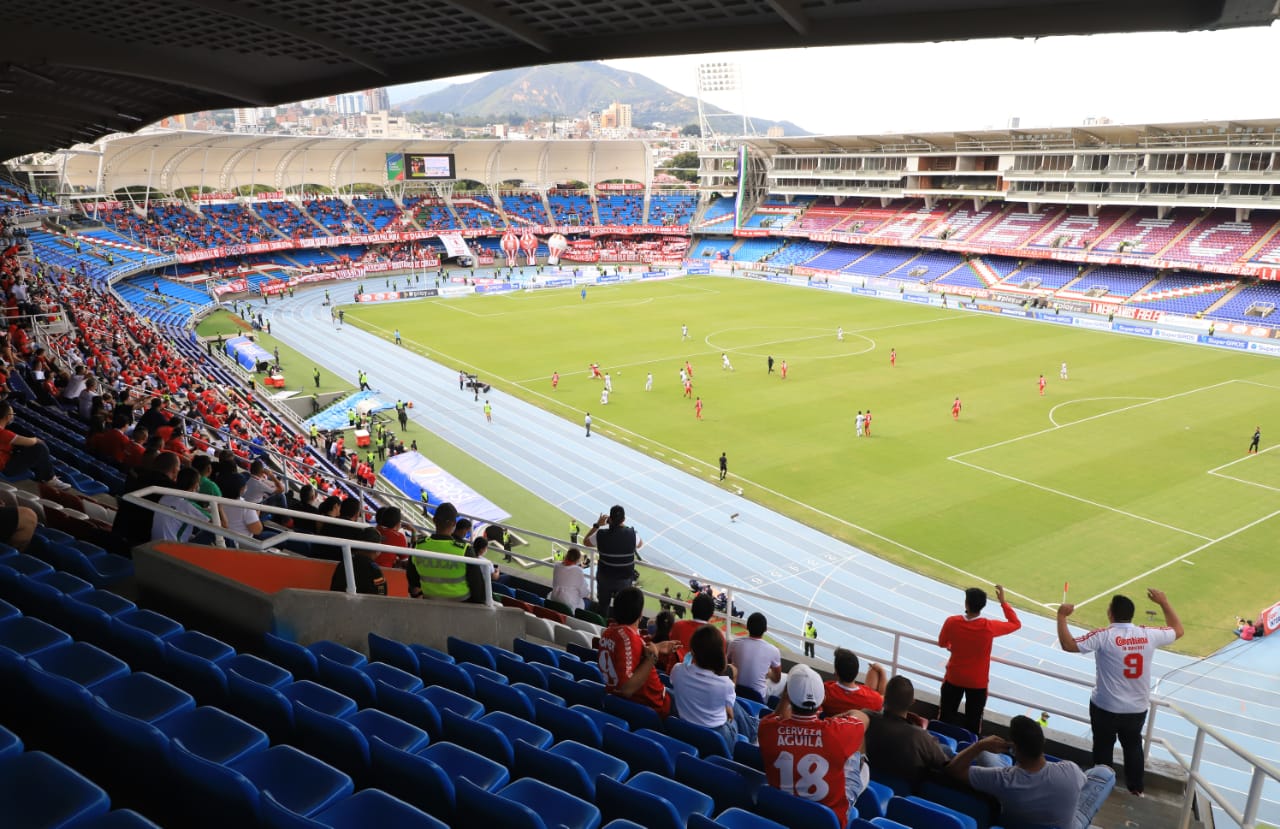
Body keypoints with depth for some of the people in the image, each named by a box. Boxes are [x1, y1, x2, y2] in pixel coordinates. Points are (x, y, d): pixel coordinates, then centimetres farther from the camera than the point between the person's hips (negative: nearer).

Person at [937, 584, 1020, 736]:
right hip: (978, 682, -1)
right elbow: (1016, 624, -4)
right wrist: (1003, 601, -1)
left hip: (954, 678, 1)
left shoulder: (952, 622, -21)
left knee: (945, 717, 18)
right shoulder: (989, 627, -23)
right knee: (973, 722, 15)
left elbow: (942, 643, -1)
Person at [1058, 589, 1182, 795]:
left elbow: (1068, 645, -27)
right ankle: (1136, 787, 40)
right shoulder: (1149, 635, -11)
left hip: (1106, 707, -4)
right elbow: (1178, 631, 9)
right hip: (1138, 708, 4)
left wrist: (1061, 616, -17)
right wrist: (1164, 602, 15)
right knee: (1133, 746, 25)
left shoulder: (1104, 636, -23)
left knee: (1103, 747, 16)